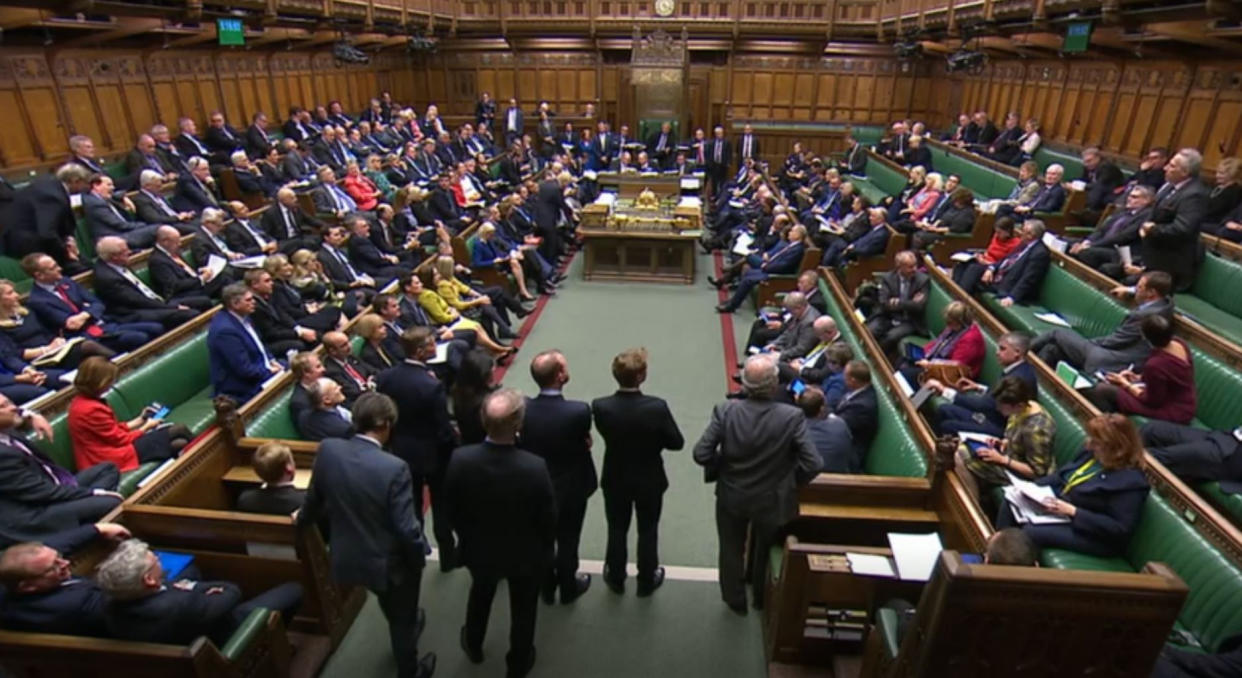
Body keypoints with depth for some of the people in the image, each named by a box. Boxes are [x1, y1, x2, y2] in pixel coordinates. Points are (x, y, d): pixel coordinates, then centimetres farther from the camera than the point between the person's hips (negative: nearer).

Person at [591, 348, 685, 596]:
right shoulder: (657, 407, -29)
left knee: (617, 530, 23)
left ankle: (616, 579, 43)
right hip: (650, 481, -1)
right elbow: (677, 443, -15)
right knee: (648, 531, 21)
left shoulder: (600, 407, -25)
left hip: (615, 480, 2)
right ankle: (646, 581, 40)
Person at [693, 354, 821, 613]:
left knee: (731, 550, 26)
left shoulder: (725, 411, -24)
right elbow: (812, 464, -23)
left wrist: (722, 466, 0)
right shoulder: (792, 417, -26)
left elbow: (701, 454, -21)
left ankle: (735, 600, 48)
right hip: (772, 500, 0)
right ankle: (761, 597, 53)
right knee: (765, 549, 29)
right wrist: (791, 482, -2)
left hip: (731, 497, 0)